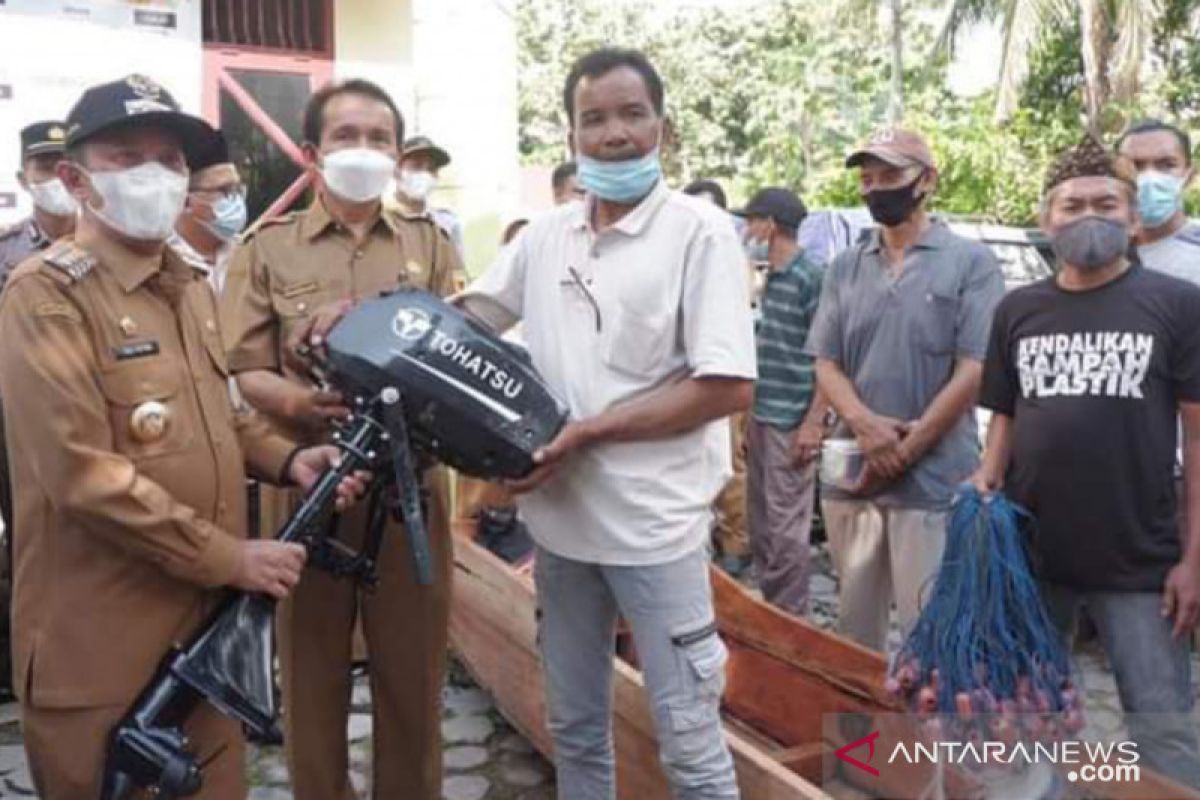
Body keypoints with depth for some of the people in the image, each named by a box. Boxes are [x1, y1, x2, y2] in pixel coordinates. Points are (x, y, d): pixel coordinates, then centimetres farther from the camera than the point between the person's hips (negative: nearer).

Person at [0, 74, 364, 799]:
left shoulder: (192, 287, 12)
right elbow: (82, 474, -21)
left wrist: (286, 460, 2)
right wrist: (230, 557, -19)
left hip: (211, 620, 7)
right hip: (105, 644, -7)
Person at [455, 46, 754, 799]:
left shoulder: (700, 231, -10)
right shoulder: (545, 234, 6)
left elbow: (729, 387, -16)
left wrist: (589, 432, -18)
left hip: (654, 523, -5)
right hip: (560, 517, 6)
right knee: (575, 726, 20)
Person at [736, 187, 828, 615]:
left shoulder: (811, 278, -12)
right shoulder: (772, 279, 13)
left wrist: (814, 422, -18)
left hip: (791, 423, -9)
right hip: (760, 417, 9)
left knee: (786, 524, -2)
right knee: (759, 519, 15)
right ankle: (768, 604, 27)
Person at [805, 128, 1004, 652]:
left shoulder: (970, 262, -2)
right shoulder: (844, 268, 11)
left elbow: (974, 369, -8)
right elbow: (825, 363, 7)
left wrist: (906, 450, -12)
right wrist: (863, 423, -13)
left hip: (932, 479, -4)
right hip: (850, 475, 5)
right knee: (853, 623, 15)